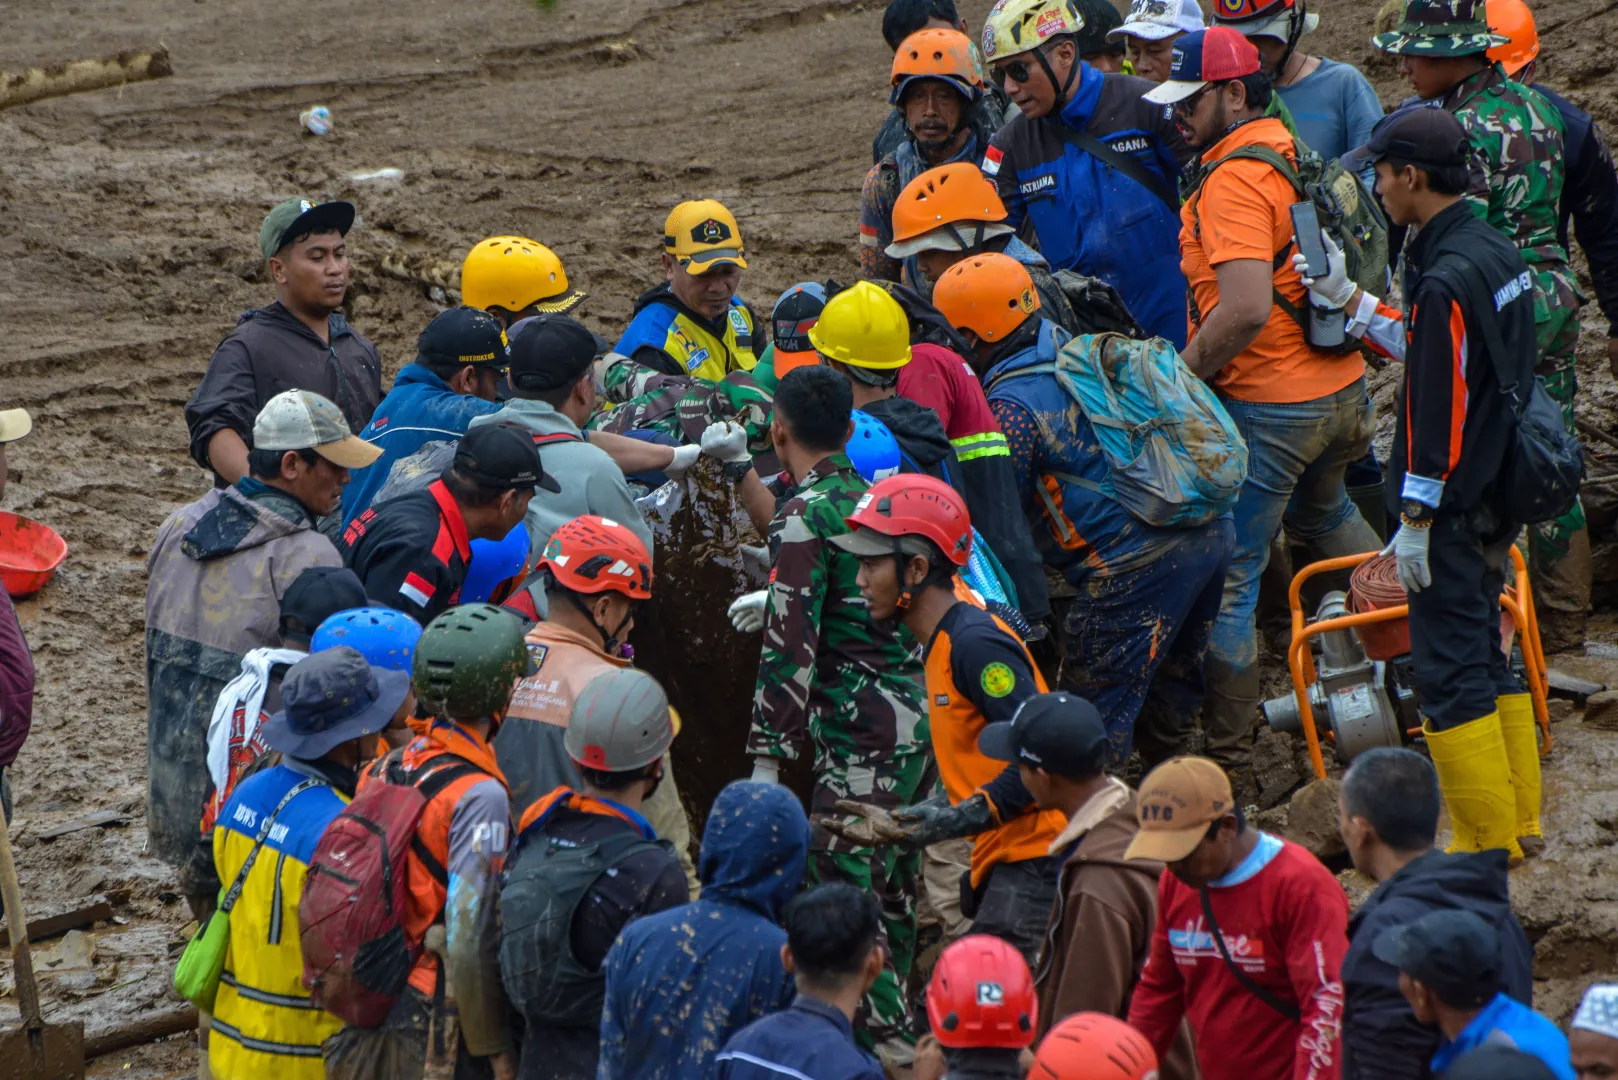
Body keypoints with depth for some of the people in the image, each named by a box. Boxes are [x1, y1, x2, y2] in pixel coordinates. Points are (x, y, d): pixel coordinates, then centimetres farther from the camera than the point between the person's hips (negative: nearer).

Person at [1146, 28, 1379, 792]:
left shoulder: (1234, 178, -21)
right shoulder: (1292, 151, 8)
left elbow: (1246, 308, -31)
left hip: (1267, 406, -10)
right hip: (1340, 386, 10)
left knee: (1225, 581, -4)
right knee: (1324, 513, 37)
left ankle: (1229, 765, -1)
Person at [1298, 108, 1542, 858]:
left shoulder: (1446, 279, -21)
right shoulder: (1495, 254, 8)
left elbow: (1440, 409, -21)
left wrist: (1415, 522, -16)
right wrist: (1348, 298, 20)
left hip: (1454, 511, -10)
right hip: (1498, 499, 10)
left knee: (1448, 671, -3)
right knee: (1485, 656, 18)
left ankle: (1488, 840, 1)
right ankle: (1520, 820, 24)